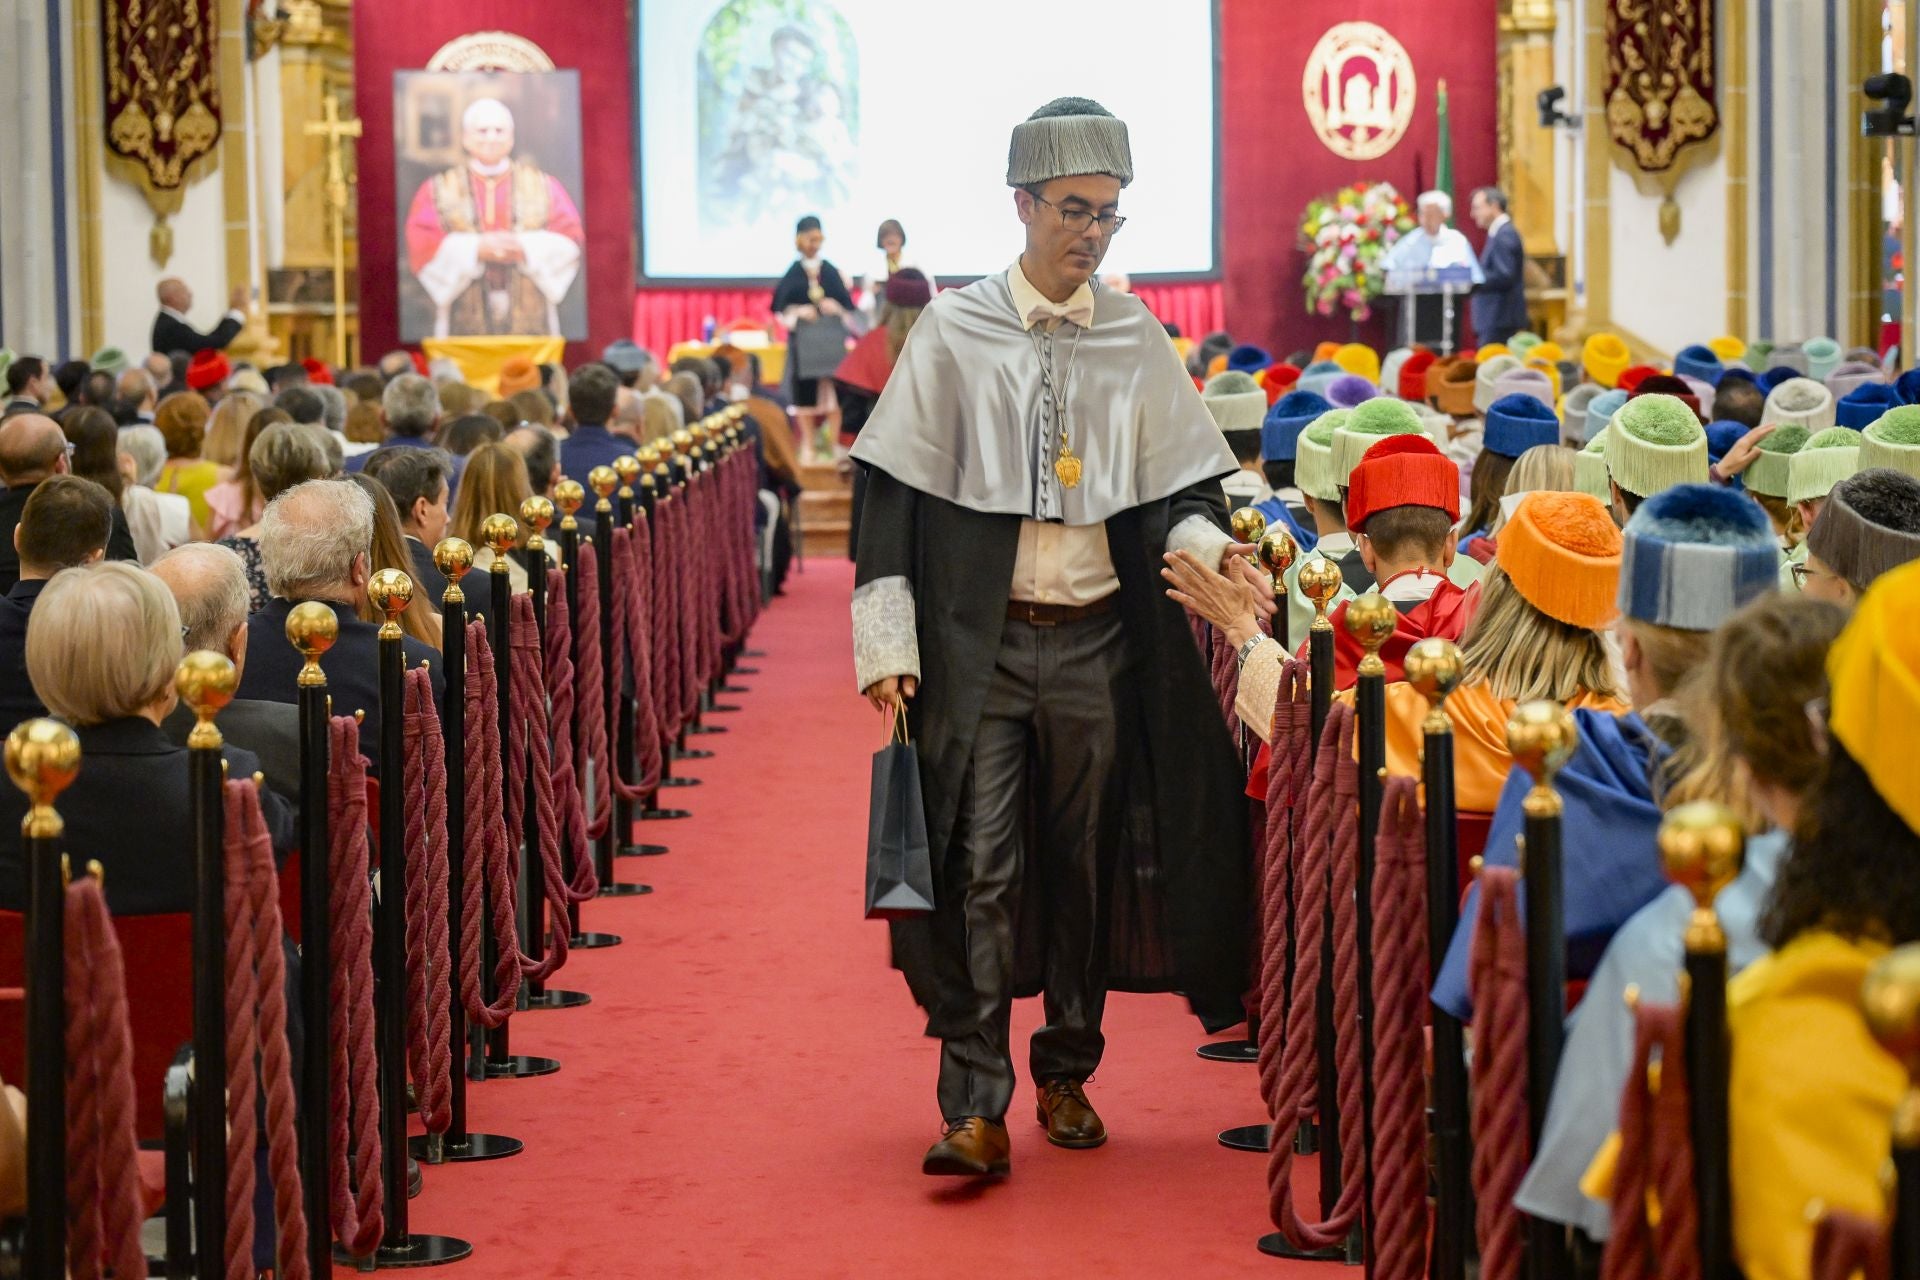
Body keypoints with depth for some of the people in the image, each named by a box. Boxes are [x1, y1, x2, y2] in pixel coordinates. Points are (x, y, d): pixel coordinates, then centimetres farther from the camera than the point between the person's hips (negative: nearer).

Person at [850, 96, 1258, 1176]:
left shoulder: (1138, 341, 6)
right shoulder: (956, 332, 0)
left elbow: (1178, 490, 8)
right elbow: (896, 489, -2)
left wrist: (1213, 548, -15)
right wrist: (887, 641, -9)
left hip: (1096, 644, 2)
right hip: (978, 641, -2)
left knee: (1084, 863, 10)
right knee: (980, 868, -8)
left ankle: (1067, 1075, 24)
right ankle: (977, 1108, -9)